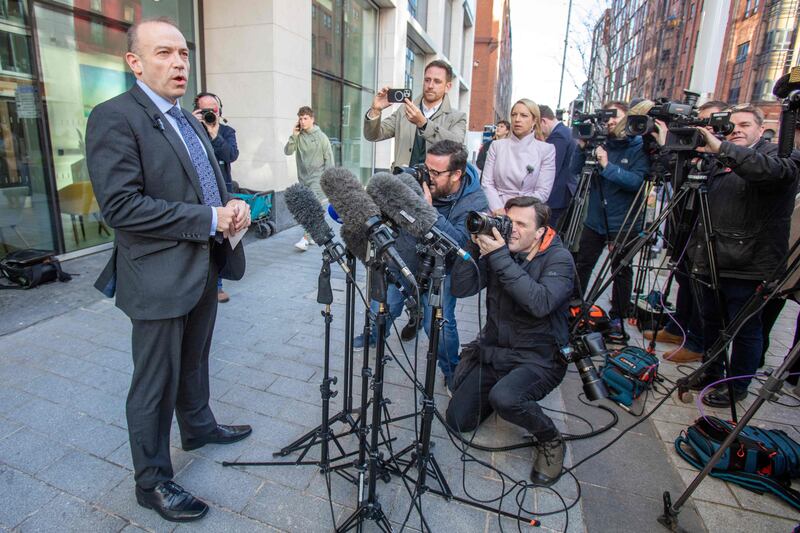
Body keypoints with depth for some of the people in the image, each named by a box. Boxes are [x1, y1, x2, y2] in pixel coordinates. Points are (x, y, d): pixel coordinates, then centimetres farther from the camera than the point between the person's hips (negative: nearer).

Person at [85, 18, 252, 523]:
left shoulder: (189, 120, 13)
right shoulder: (114, 117, -13)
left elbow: (212, 183, 19)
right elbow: (120, 206, -22)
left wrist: (233, 205, -4)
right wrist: (209, 218, -22)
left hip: (204, 267, 8)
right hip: (160, 276, -8)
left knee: (194, 362, 25)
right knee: (156, 385, 7)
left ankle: (199, 426, 47)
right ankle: (152, 482, 26)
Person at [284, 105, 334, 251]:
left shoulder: (321, 137, -6)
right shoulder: (298, 136, 5)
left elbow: (329, 158, -4)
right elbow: (287, 151, -2)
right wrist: (293, 135, -11)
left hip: (317, 177, -5)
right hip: (303, 177, 5)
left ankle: (305, 239, -16)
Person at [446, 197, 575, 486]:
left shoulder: (559, 258, -12)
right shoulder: (498, 247, -1)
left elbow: (541, 303, -31)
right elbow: (460, 289, -8)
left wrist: (500, 258, -30)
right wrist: (475, 245, -18)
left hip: (539, 357, -4)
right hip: (493, 350, 5)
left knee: (504, 398, -33)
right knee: (458, 419, 0)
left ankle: (550, 440, -1)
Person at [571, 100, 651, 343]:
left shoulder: (640, 148, -4)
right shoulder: (601, 143, 5)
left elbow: (636, 181, -17)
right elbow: (575, 170, 1)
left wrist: (607, 166, -25)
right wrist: (582, 146, -12)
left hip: (623, 222, -3)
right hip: (595, 219, 3)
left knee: (621, 271, 8)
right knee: (581, 265, 8)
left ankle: (617, 319, 19)